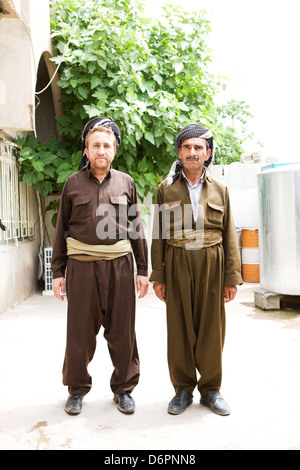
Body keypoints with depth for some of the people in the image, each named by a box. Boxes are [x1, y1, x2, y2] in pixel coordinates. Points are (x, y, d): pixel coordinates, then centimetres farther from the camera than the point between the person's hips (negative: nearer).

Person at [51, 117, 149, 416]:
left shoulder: (125, 182, 8)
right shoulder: (73, 184, 7)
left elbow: (136, 228, 9)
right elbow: (61, 230, 9)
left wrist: (142, 270, 5)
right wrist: (57, 272, 5)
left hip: (119, 265, 1)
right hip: (81, 267, 0)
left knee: (122, 332, 8)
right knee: (80, 332, 7)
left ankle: (123, 388, 26)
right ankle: (77, 389, 27)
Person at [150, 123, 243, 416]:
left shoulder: (219, 190, 9)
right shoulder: (165, 189, 7)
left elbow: (229, 236, 6)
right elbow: (158, 235, 5)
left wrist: (232, 277, 1)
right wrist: (157, 276, 0)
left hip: (212, 265, 1)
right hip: (177, 264, 0)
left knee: (211, 328, 5)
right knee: (179, 327, 4)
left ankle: (210, 389, 22)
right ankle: (183, 389, 21)